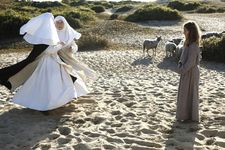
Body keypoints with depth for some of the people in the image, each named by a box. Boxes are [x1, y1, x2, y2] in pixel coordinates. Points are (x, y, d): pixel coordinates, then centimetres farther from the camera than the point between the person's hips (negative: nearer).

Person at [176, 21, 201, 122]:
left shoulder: (193, 45, -21)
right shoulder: (188, 43, 8)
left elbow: (191, 62, -23)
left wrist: (182, 70, -16)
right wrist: (180, 65, 2)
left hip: (190, 72, -9)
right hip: (186, 71, 9)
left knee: (189, 94, 1)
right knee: (185, 93, 16)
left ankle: (191, 117, 14)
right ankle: (186, 115, 27)